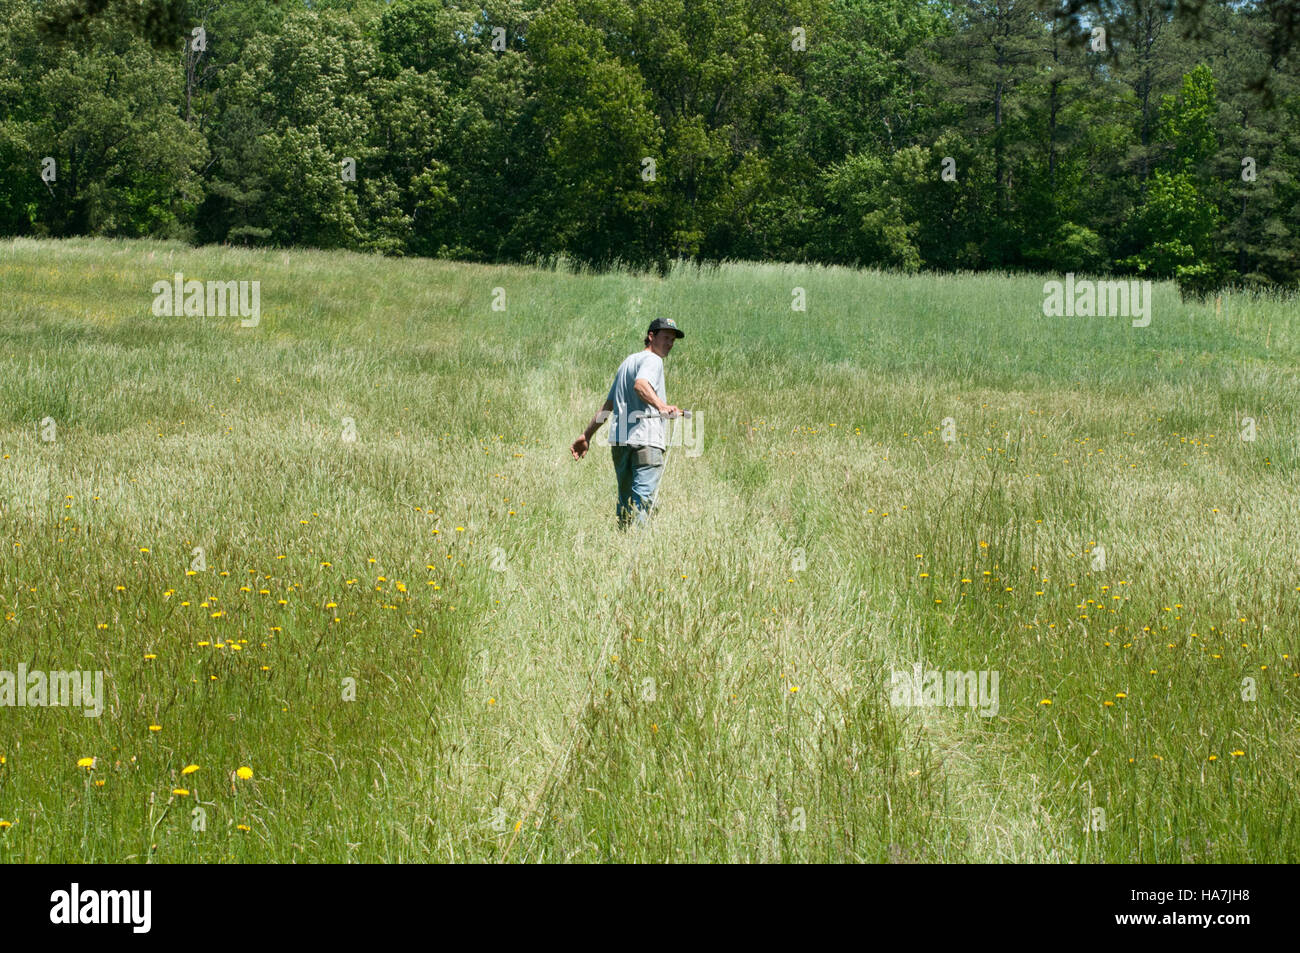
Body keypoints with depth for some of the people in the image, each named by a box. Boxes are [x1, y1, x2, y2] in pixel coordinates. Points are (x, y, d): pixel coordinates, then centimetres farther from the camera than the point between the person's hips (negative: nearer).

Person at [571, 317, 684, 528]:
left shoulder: (628, 361, 27)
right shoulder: (652, 360, -1)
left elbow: (608, 405, 30)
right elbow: (640, 384, -24)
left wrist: (587, 436, 33)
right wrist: (662, 406, -40)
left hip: (618, 440, 9)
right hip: (645, 440, -9)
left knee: (625, 501, 15)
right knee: (642, 499, -15)